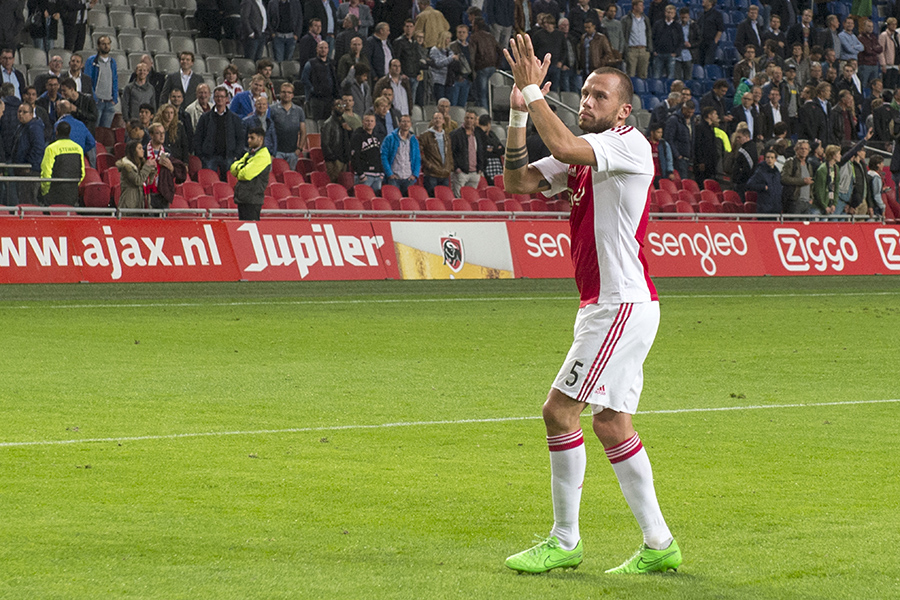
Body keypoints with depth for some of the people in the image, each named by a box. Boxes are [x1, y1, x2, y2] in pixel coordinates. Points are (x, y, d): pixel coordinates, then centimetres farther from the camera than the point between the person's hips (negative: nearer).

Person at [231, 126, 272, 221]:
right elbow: (233, 168, 14)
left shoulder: (263, 156, -10)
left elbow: (246, 175, -18)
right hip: (242, 198, 9)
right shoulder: (249, 154, 19)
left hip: (252, 200, -9)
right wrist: (241, 167, -6)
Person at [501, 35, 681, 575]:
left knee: (560, 410, -11)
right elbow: (519, 180, 11)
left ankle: (565, 541, -3)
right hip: (604, 304, 10)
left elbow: (563, 146, -27)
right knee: (611, 422, 10)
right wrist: (519, 111, 0)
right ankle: (658, 545, 15)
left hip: (622, 304, -10)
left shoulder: (630, 145, -11)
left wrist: (534, 90, -18)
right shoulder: (582, 155, 16)